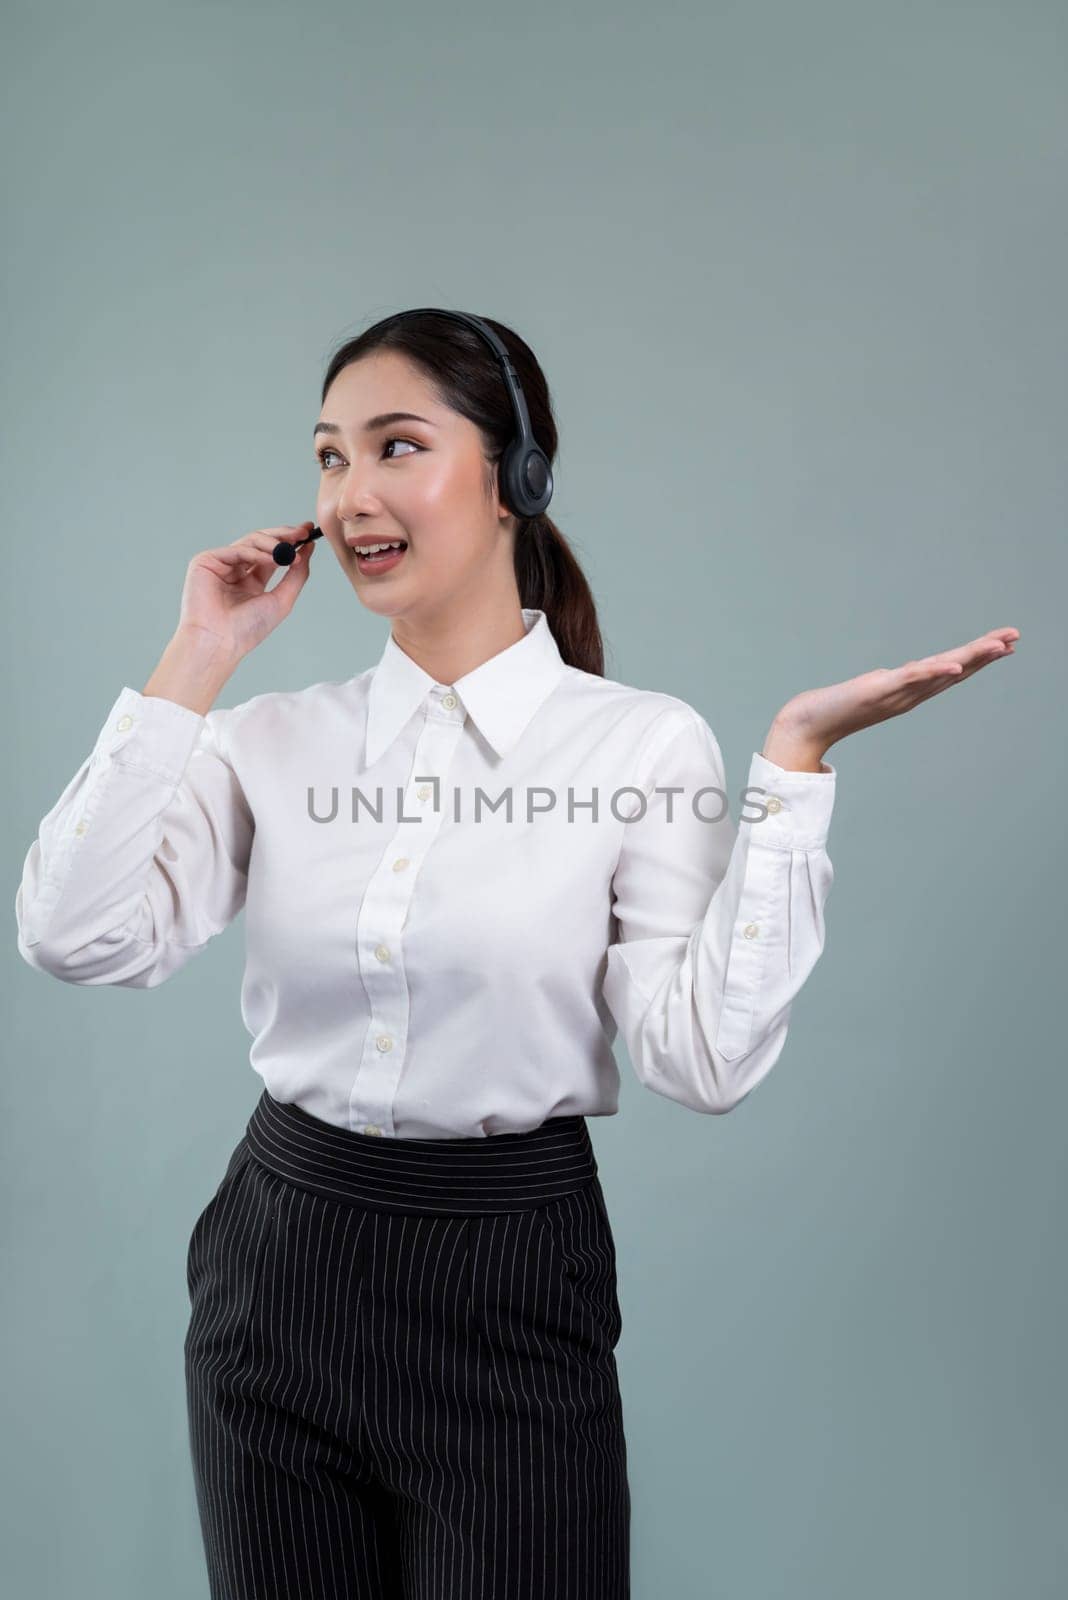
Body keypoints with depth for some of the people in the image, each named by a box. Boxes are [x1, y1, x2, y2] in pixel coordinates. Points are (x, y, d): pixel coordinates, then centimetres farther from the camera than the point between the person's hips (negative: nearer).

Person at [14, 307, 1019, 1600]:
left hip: (509, 1295, -3)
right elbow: (75, 937, -12)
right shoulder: (273, 739, 0)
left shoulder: (644, 743, -8)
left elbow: (704, 1058, -17)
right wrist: (195, 665, -9)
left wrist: (794, 761, -18)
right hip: (278, 1266, 3)